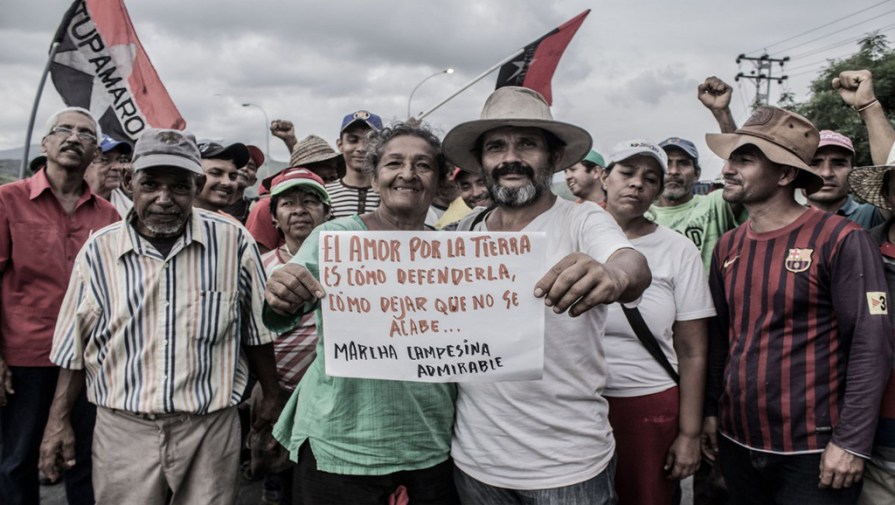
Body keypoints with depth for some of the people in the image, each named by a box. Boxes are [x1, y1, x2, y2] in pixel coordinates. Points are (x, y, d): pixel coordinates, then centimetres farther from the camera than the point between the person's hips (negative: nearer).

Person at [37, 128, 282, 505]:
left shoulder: (233, 241, -6)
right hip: (123, 428, 1)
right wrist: (58, 420, 7)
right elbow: (75, 344, 7)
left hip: (211, 428, -1)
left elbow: (257, 330, 4)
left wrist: (271, 396, 10)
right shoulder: (99, 250, -2)